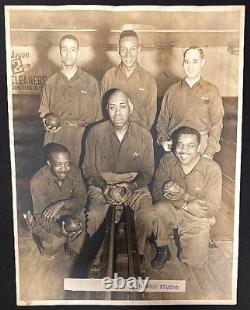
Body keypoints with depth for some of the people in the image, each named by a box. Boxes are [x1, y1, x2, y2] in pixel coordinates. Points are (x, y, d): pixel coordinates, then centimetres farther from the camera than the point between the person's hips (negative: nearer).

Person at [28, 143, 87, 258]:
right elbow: (41, 217, -25)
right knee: (54, 242, -21)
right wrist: (62, 229, -41)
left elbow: (81, 199, -16)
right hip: (46, 219, -2)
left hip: (68, 213, 2)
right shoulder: (38, 181, -28)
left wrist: (62, 204, -35)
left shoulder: (74, 171, -18)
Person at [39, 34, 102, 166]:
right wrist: (48, 124, -6)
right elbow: (44, 112, 15)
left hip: (84, 136, -1)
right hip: (57, 136, 1)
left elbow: (98, 115, 7)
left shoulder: (91, 82, 7)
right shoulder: (50, 83, 11)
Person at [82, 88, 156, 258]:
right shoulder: (96, 133, -5)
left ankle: (140, 257, 6)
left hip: (135, 185, 1)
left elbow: (147, 172, 2)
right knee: (91, 218, -28)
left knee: (148, 218, -24)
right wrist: (105, 186, -15)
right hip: (102, 185, 0)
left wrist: (130, 186, -16)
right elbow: (89, 168, 1)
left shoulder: (144, 135, -4)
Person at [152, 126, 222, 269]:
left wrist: (184, 196, -29)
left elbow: (211, 209, -16)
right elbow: (157, 192, -13)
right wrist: (186, 205, -25)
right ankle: (163, 250, -4)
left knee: (196, 263, -12)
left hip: (197, 219, -1)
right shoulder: (167, 159, -12)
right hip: (172, 212, 1)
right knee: (159, 208, -32)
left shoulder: (212, 169, -18)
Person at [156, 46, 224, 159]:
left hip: (202, 149, -1)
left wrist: (209, 153, -8)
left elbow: (216, 124, 3)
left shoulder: (212, 91, 8)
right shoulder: (172, 91, 14)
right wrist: (163, 140, -2)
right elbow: (162, 120, 16)